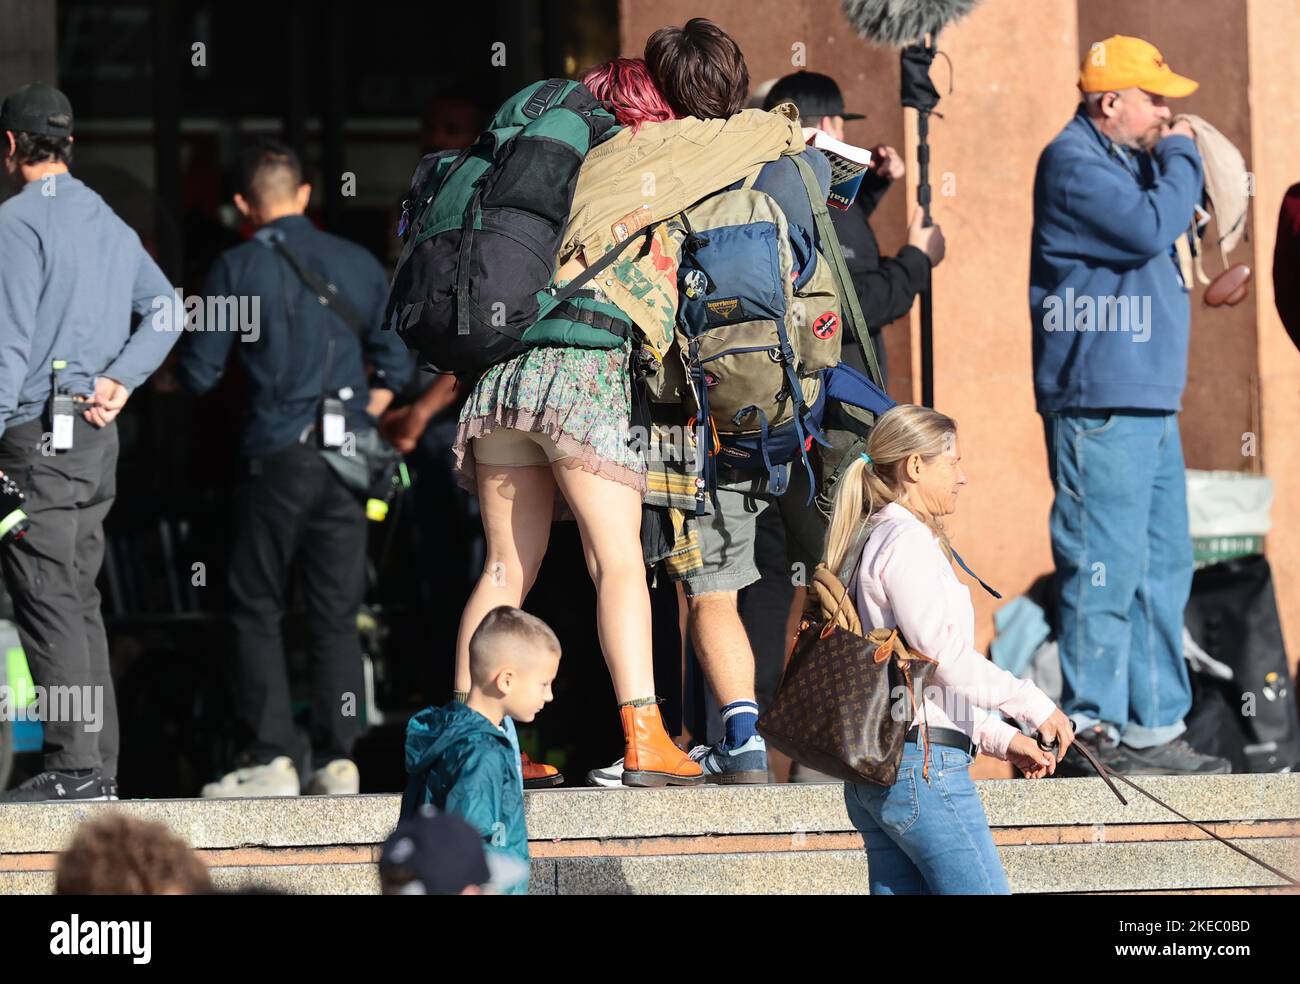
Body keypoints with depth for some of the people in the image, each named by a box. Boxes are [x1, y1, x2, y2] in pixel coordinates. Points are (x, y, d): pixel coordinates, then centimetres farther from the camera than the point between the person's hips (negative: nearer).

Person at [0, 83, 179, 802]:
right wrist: (118, 380, 4)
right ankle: (99, 765, 11)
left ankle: (73, 764, -14)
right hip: (98, 436, 8)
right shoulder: (110, 223, 18)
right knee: (79, 597, 12)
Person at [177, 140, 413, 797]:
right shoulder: (357, 264, 8)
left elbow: (199, 374, -1)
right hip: (347, 459, 3)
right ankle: (338, 760, 4)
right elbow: (395, 364, 8)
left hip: (277, 455, -3)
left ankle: (270, 757, -2)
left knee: (257, 611, 4)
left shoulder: (237, 268, -3)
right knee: (336, 613, 7)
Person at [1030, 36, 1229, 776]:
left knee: (1163, 563, 11)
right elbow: (1151, 227, -19)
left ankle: (1155, 723, 17)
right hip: (1100, 403, -10)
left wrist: (1174, 158, 13)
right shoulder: (1075, 161, -10)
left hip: (1147, 404, 10)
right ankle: (1094, 728, -7)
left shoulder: (1123, 161, 21)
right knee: (1105, 566, -9)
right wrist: (1179, 155, -7)